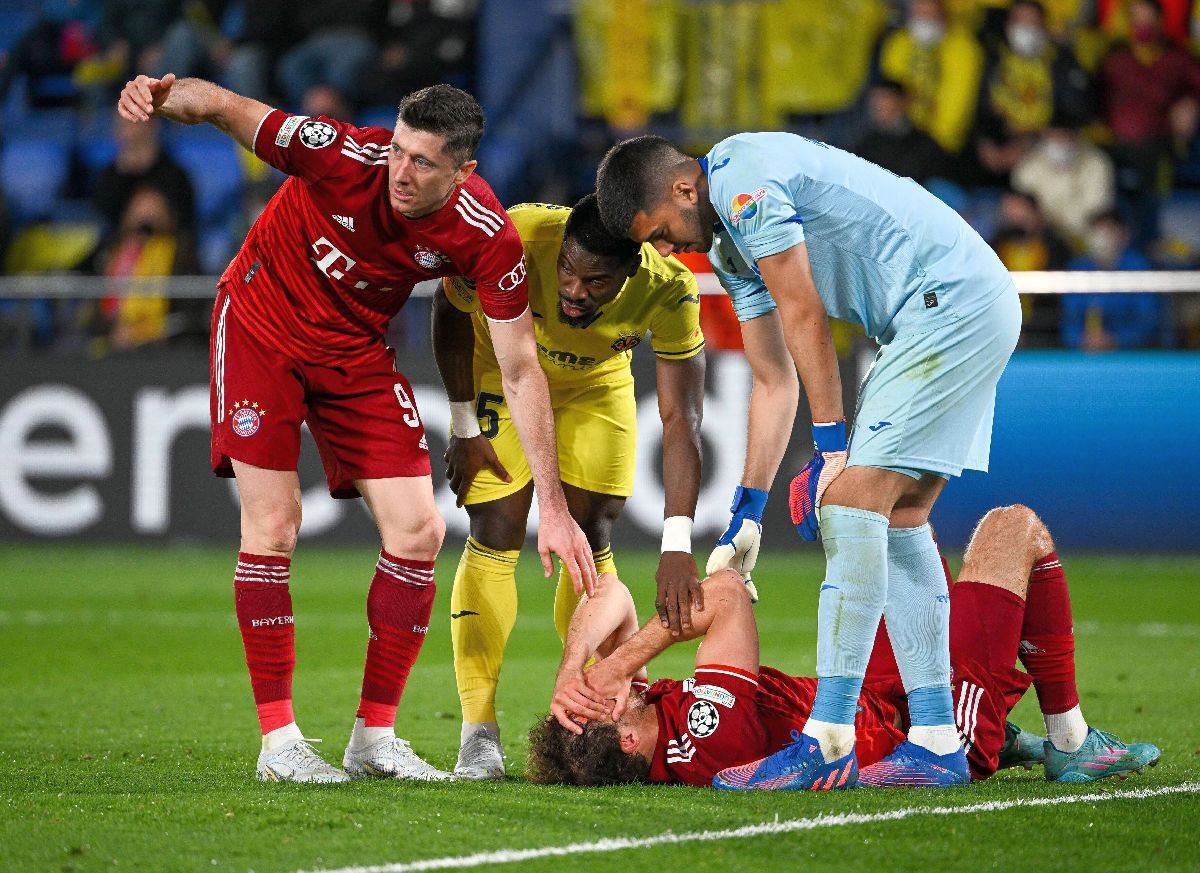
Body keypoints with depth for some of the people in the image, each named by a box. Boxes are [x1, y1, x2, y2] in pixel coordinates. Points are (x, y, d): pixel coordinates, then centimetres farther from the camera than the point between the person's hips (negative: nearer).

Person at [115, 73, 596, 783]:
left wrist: (553, 507, -17)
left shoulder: (488, 237, -23)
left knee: (418, 529, -5)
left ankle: (375, 737, 7)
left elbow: (521, 372, -15)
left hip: (356, 350, 3)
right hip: (260, 327, -3)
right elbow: (225, 107, -26)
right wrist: (167, 97, -51)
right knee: (273, 525, -11)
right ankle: (278, 739, -4)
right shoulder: (346, 155, -31)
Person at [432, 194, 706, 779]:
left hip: (598, 383, 1)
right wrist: (465, 428, -13)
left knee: (590, 542, -6)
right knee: (495, 536, -10)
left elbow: (681, 419, -32)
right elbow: (450, 313, -16)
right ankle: (478, 734, -9)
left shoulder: (668, 289, -35)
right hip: (505, 370, -1)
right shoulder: (514, 242, -39)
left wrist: (677, 547, -39)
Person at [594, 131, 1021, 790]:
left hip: (952, 302, -10)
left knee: (853, 502, -13)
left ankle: (828, 737, -16)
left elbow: (804, 317, -12)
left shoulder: (742, 180, -12)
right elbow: (774, 382, 21)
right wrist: (746, 512, 20)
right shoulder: (728, 248, 19)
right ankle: (936, 740, 8)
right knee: (899, 516, 9)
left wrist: (831, 444, -7)